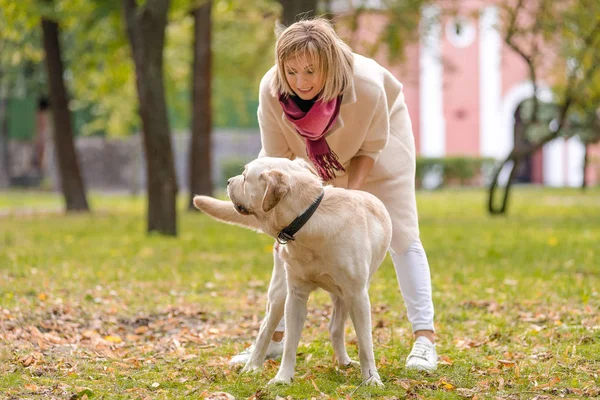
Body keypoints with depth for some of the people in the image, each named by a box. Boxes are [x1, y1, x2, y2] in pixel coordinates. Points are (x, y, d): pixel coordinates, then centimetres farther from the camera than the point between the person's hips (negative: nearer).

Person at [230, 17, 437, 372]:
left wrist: (351, 192, -32)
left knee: (400, 233, -9)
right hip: (314, 156, 3)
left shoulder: (366, 85, -40)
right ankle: (276, 336, 10)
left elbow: (370, 148, -22)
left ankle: (425, 337, -6)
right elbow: (278, 157, -21)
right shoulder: (272, 90, -34)